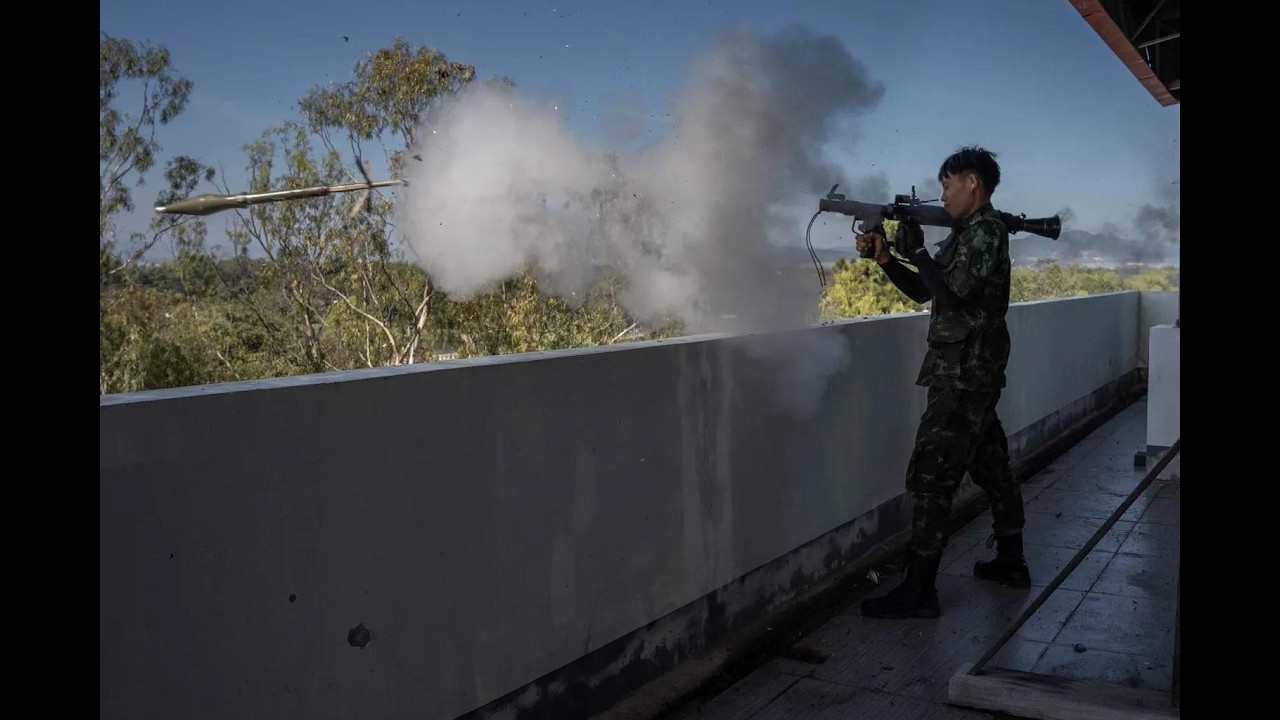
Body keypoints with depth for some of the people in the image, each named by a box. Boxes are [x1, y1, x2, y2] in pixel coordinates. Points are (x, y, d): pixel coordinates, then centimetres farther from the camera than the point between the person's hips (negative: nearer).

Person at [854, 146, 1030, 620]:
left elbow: (955, 289, -24)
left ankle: (918, 591, -7)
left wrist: (915, 249, -14)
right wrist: (885, 257, 8)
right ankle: (1011, 562, 30)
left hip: (964, 376, -10)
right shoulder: (964, 234, 17)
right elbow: (923, 291, 19)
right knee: (990, 466, 17)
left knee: (930, 476, -10)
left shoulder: (986, 230, -12)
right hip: (972, 373, 10)